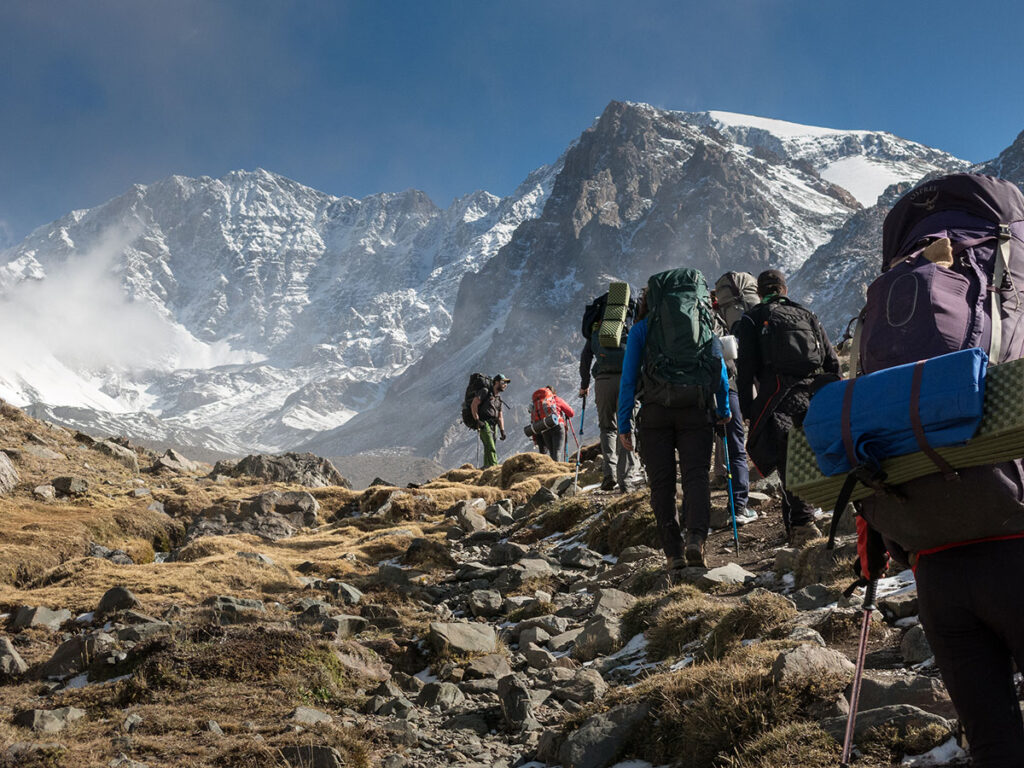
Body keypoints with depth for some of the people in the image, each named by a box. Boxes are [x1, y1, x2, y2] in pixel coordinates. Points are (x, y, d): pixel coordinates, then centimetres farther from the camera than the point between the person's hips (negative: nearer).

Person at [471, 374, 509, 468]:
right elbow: (473, 405, -10)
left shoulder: (499, 398, 20)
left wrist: (502, 430, 12)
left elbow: (500, 416, 21)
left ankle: (486, 468, 10)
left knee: (488, 449, 6)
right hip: (484, 424, -8)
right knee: (491, 448, -18)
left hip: (493, 425, 8)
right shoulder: (485, 392, -2)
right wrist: (477, 420, -15)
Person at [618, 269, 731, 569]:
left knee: (661, 482, 4)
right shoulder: (705, 326, 16)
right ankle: (696, 538, -22)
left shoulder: (640, 329, 10)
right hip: (697, 411, 1)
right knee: (696, 474, -1)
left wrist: (624, 424, 7)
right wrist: (724, 410, 25)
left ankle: (673, 552, 1)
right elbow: (721, 371, 15)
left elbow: (628, 378, 5)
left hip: (656, 411, -1)